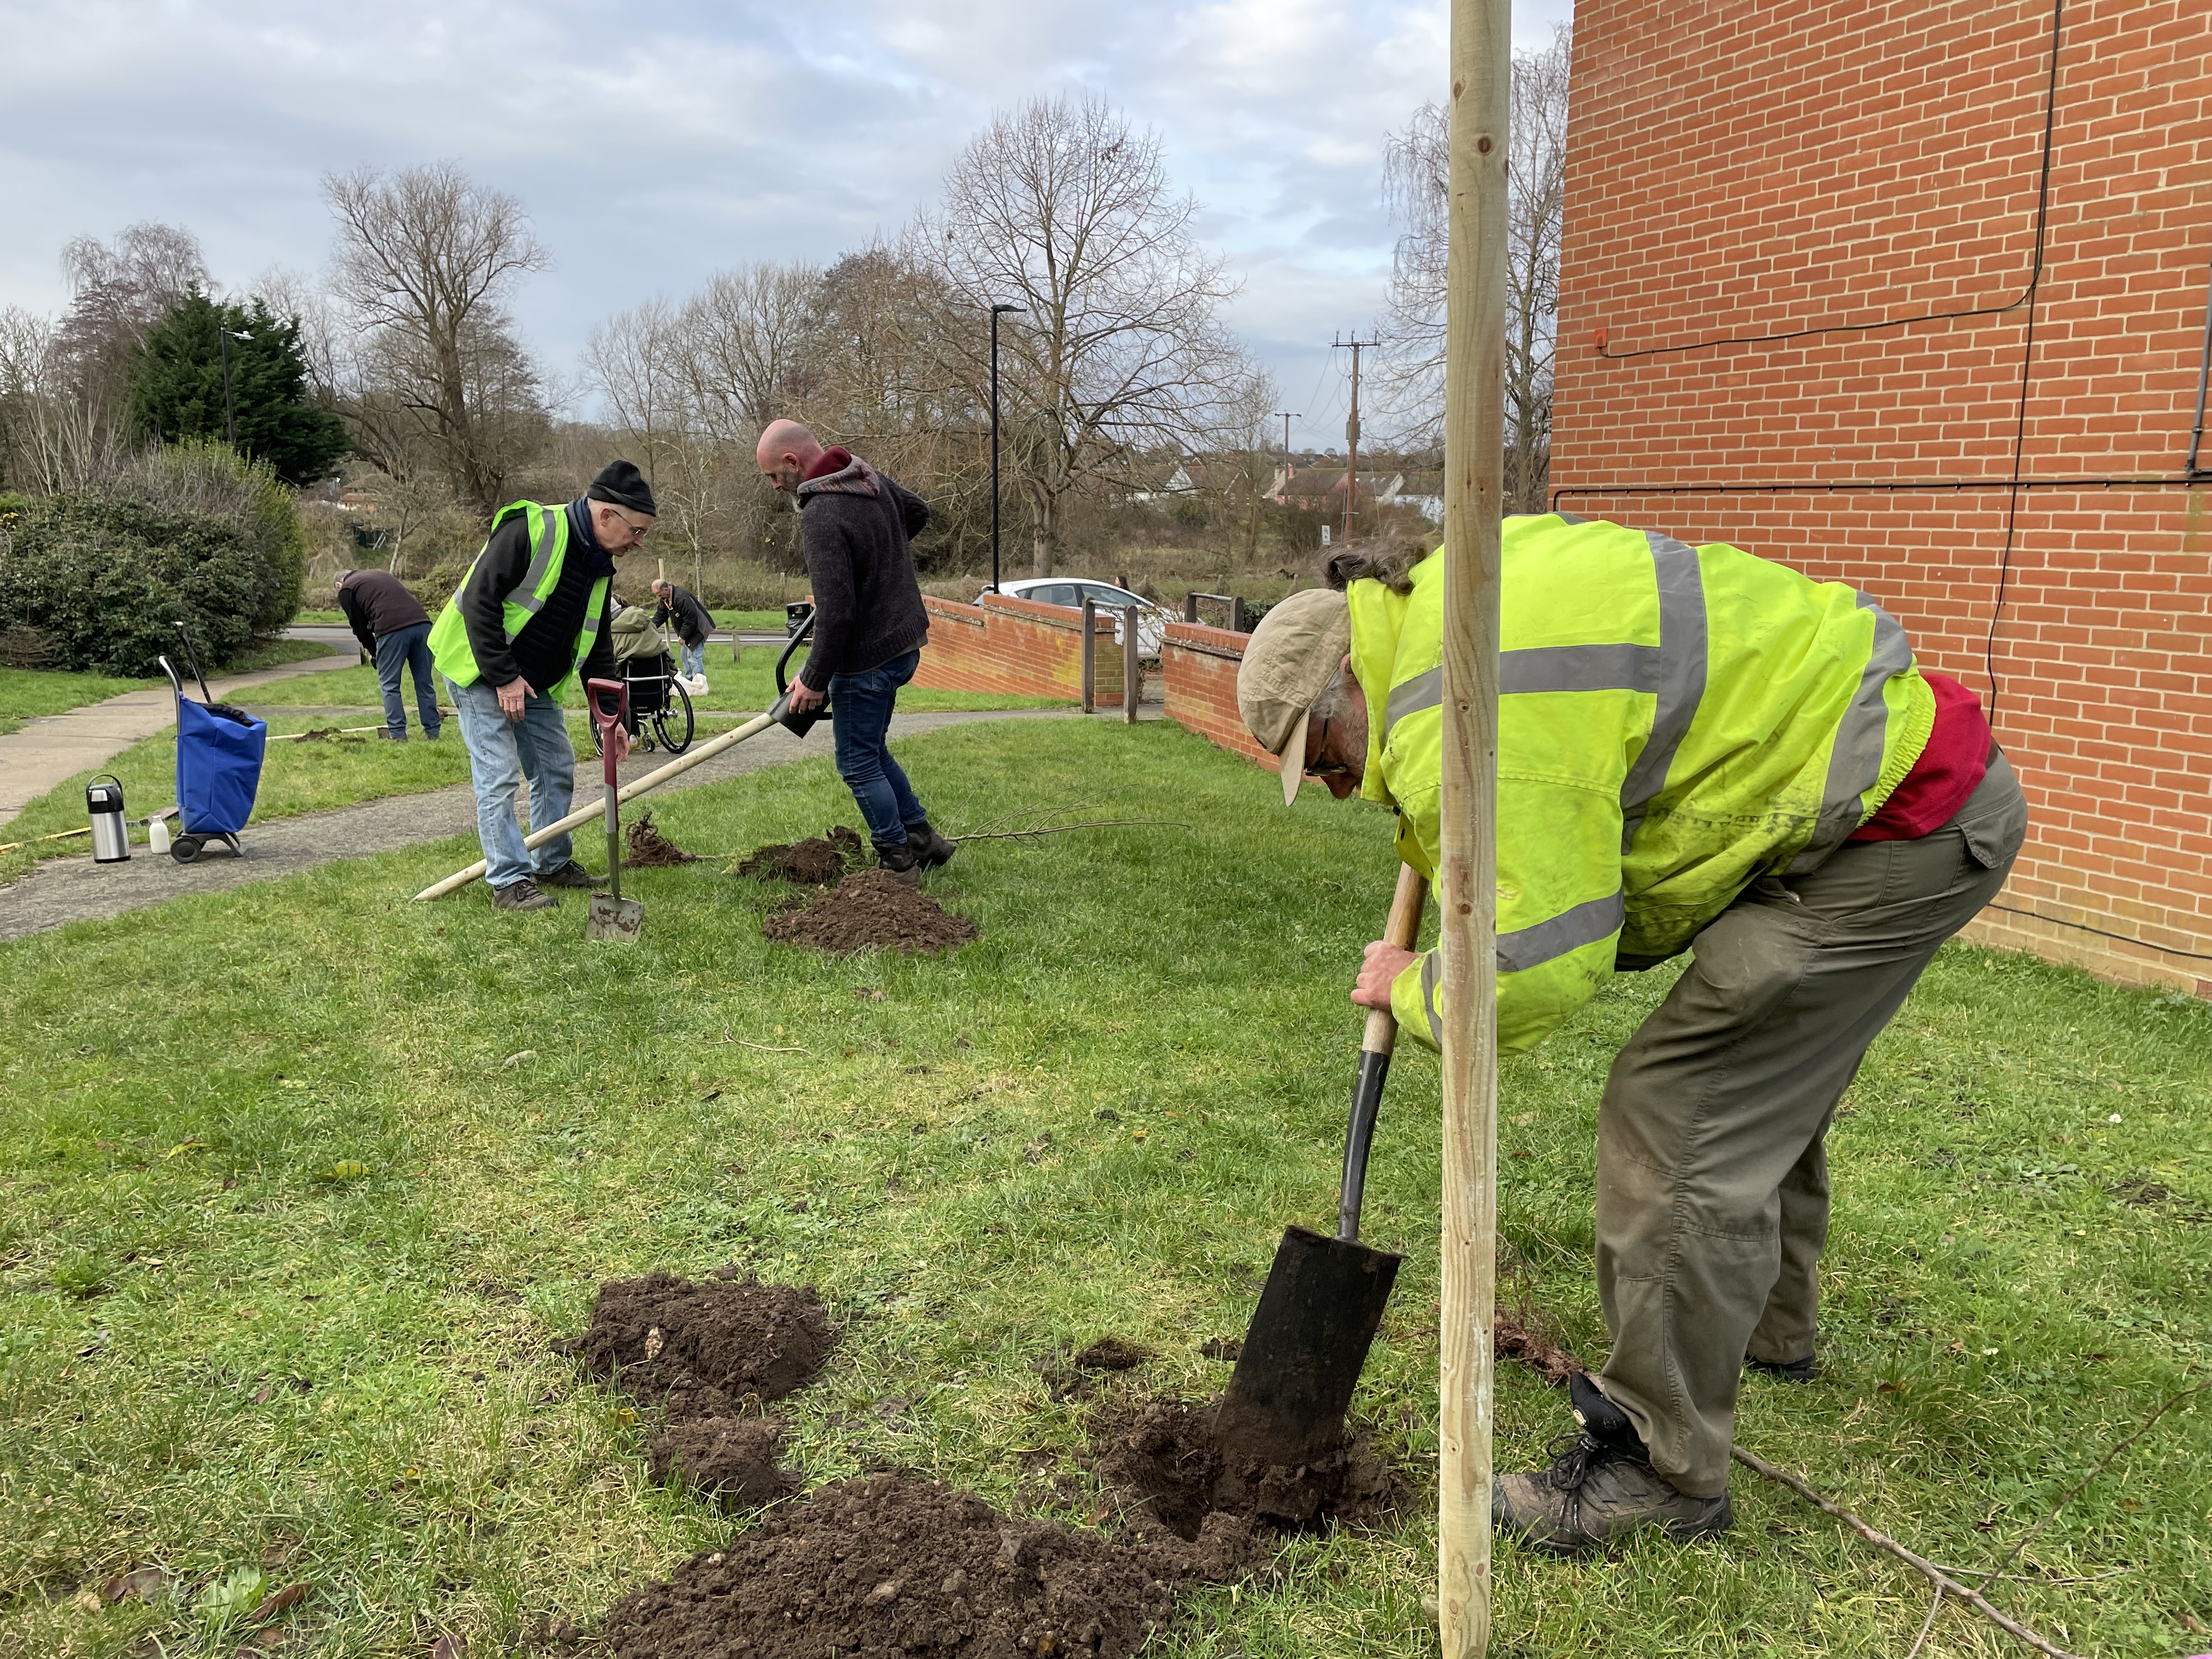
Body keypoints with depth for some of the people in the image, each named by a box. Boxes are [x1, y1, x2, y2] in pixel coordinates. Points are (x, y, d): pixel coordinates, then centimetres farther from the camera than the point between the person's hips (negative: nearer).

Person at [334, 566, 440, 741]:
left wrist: (374, 653, 28)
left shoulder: (346, 590, 16)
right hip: (422, 622, 6)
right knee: (425, 682, 12)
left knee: (390, 685, 6)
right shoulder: (382, 574, 35)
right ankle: (432, 730, 14)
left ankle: (397, 734, 4)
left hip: (392, 629, -6)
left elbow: (360, 626, 14)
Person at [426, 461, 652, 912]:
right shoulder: (530, 530, -24)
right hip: (480, 672, -8)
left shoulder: (598, 566, 2)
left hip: (536, 683, 8)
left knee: (557, 770, 11)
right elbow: (479, 600, -26)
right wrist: (503, 677, -25)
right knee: (498, 776, -9)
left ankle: (553, 864, 25)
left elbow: (597, 646, 9)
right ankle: (509, 881, -3)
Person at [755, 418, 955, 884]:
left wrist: (814, 680, -16)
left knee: (859, 763, 4)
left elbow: (835, 612, -27)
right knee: (871, 749, 23)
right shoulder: (870, 478, 3)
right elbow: (917, 512, 25)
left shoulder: (821, 516, -25)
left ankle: (897, 861, 15)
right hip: (903, 640, 10)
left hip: (868, 654, -10)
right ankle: (922, 839, 29)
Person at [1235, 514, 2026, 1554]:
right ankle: (1769, 1326, 46)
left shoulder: (1464, 723, -26)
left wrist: (1410, 991, -7)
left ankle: (1663, 1467, 2)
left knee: (1677, 1118, -11)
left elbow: (1530, 973, -26)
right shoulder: (1450, 599, 7)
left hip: (1901, 818, -11)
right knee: (1762, 1086, 25)